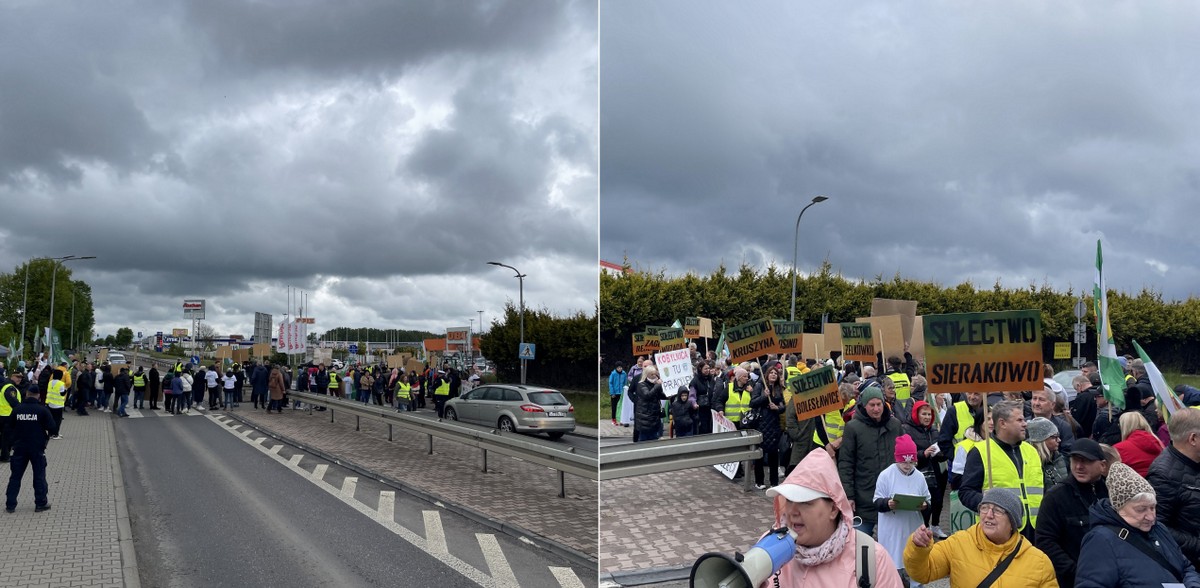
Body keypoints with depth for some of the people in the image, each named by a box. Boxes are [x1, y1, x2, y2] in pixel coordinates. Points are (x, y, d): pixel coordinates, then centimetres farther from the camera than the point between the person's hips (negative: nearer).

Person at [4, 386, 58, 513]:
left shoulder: (17, 409, -2)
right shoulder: (42, 410, -10)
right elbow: (53, 429, -12)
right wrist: (47, 436, 8)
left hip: (19, 447, 3)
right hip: (37, 448, -3)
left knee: (15, 476, 11)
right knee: (39, 476, 7)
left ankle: (10, 505, 13)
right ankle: (41, 503, 12)